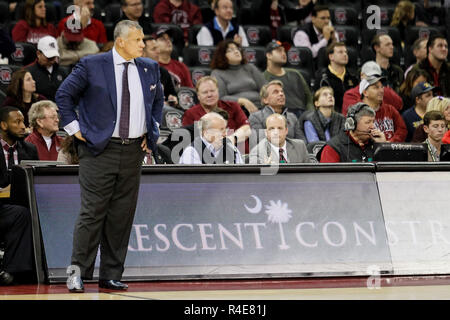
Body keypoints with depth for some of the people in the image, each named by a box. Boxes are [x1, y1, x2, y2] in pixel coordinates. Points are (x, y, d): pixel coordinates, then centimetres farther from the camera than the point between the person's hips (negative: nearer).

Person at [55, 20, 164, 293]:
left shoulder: (149, 68, 10)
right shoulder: (91, 66, -4)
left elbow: (158, 99, 26)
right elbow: (64, 95, 1)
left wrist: (153, 131, 14)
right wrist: (74, 128, -4)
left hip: (134, 151, 5)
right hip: (100, 150, -4)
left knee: (122, 216, 5)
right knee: (93, 213, -7)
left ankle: (111, 276, 11)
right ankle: (79, 274, -1)